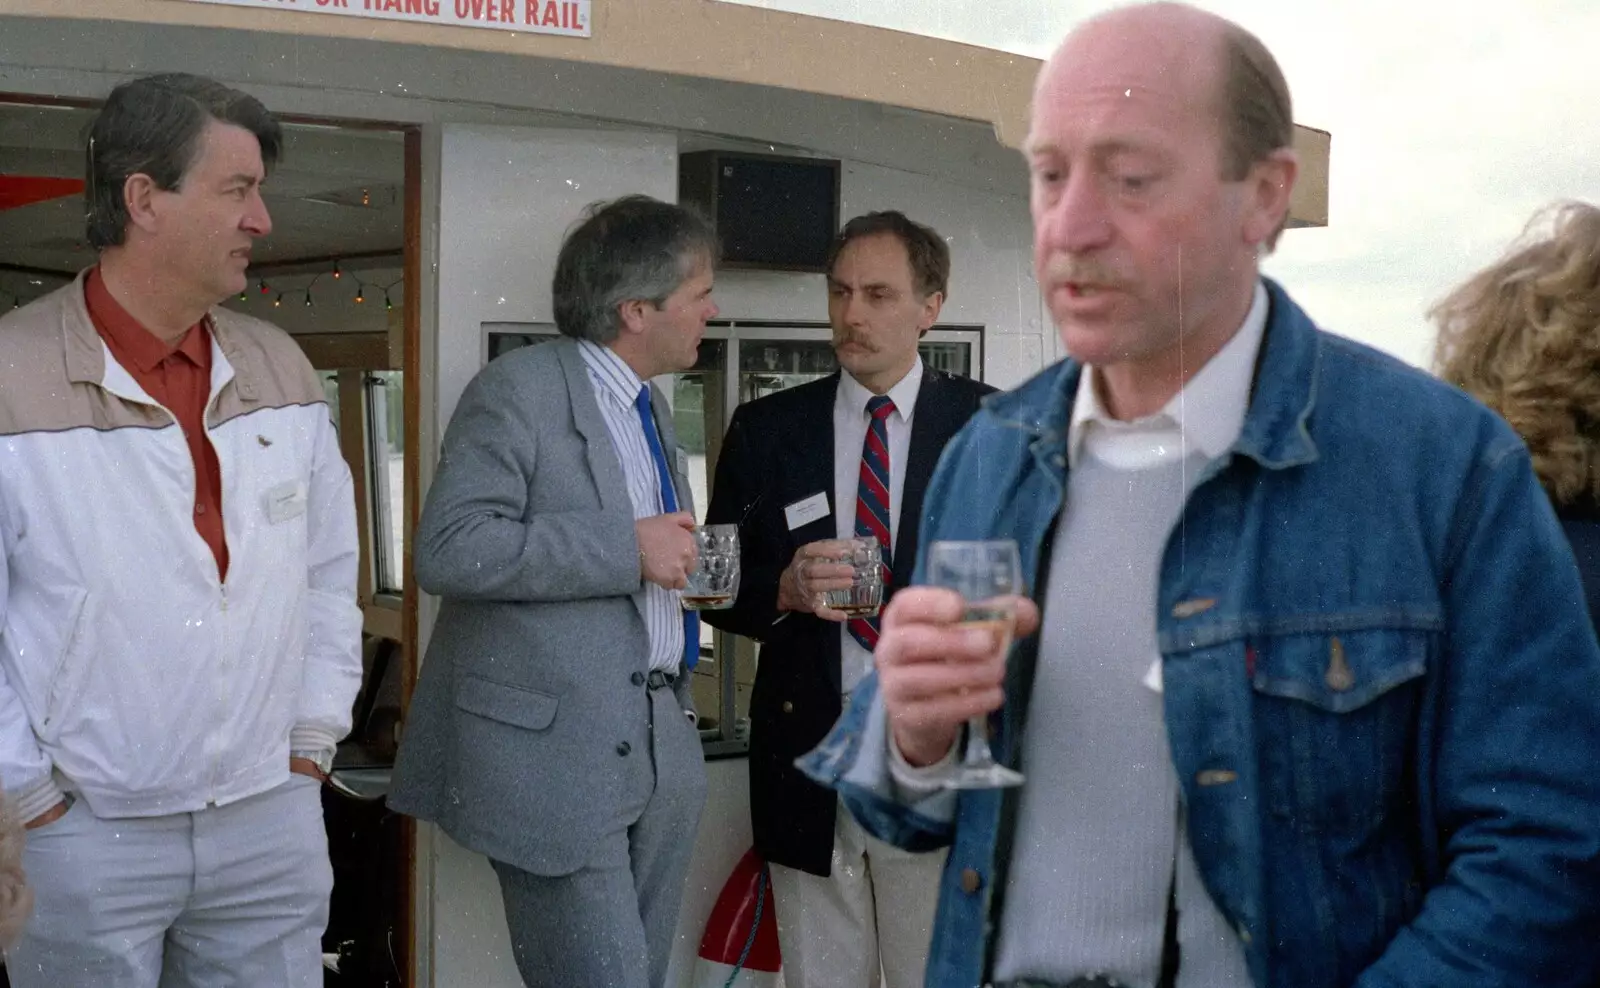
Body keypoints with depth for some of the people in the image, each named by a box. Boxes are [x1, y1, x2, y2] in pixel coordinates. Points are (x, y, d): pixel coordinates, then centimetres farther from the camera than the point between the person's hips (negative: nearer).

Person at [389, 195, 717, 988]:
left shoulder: (649, 406, 18)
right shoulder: (519, 390, -10)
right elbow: (447, 549, -22)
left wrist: (683, 565, 9)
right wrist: (628, 549, -21)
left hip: (660, 753, 8)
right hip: (557, 754, -8)